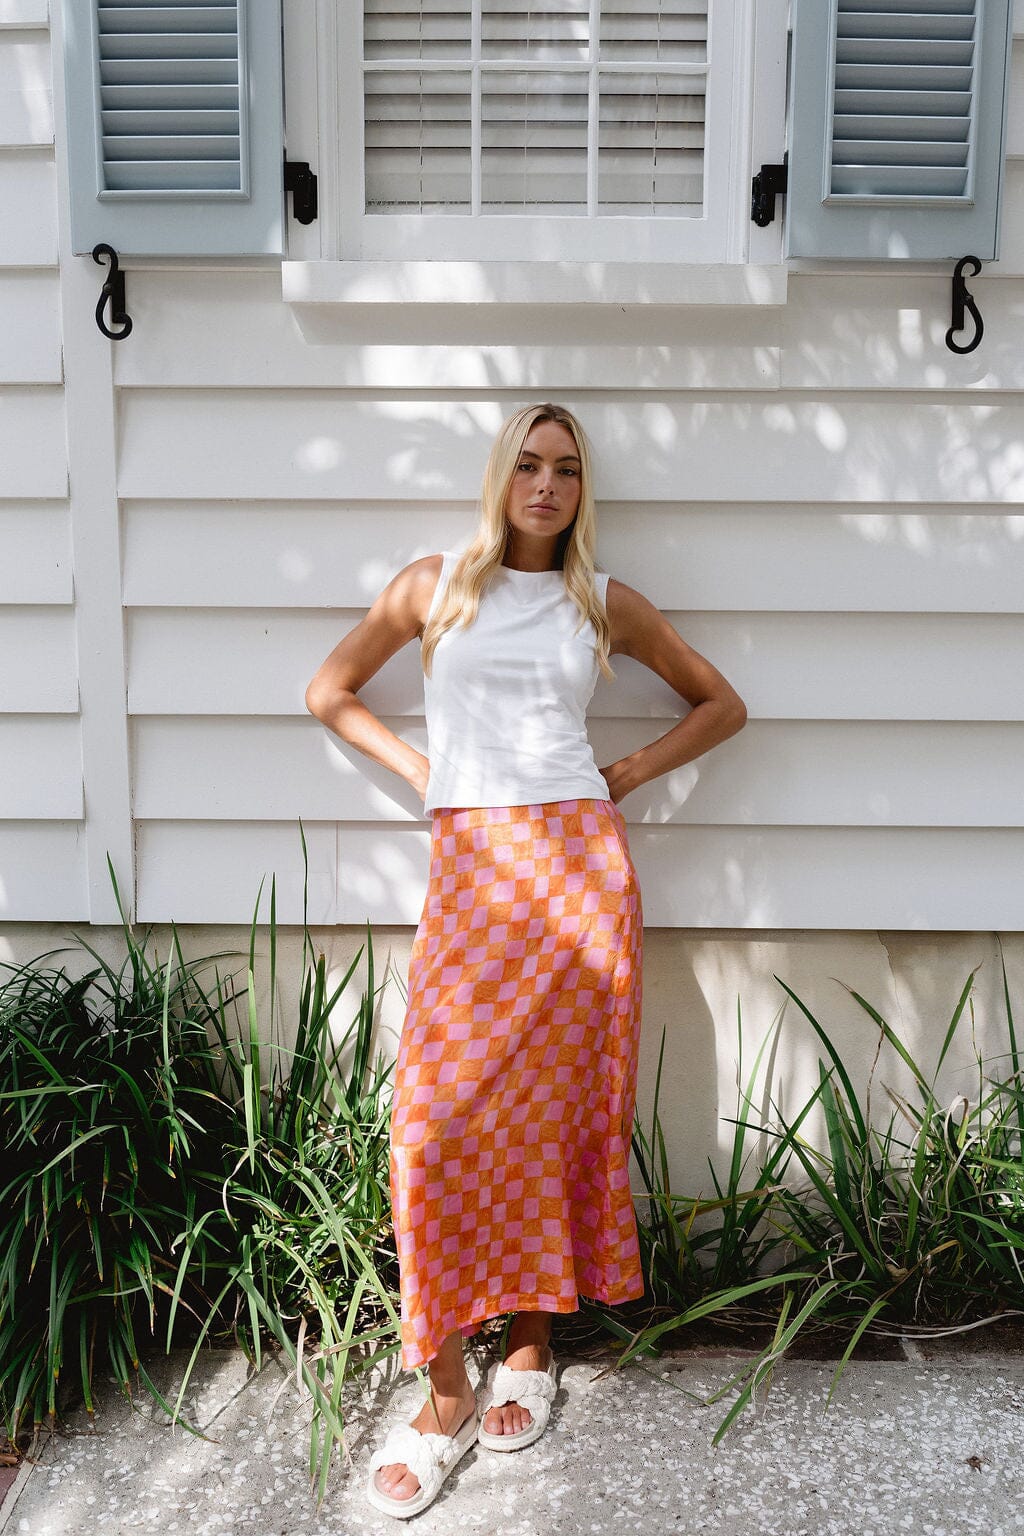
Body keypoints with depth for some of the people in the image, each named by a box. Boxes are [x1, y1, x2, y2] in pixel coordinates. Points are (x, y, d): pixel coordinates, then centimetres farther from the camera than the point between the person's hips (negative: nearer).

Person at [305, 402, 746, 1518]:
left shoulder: (605, 605, 11)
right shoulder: (433, 586, 9)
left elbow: (721, 705, 18)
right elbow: (329, 692, 18)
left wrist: (626, 775, 7)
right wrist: (419, 768, 7)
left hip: (580, 865, 1)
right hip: (470, 872, 0)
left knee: (555, 1112, 4)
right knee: (439, 1126, -7)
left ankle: (533, 1348, 24)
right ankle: (447, 1395, 7)